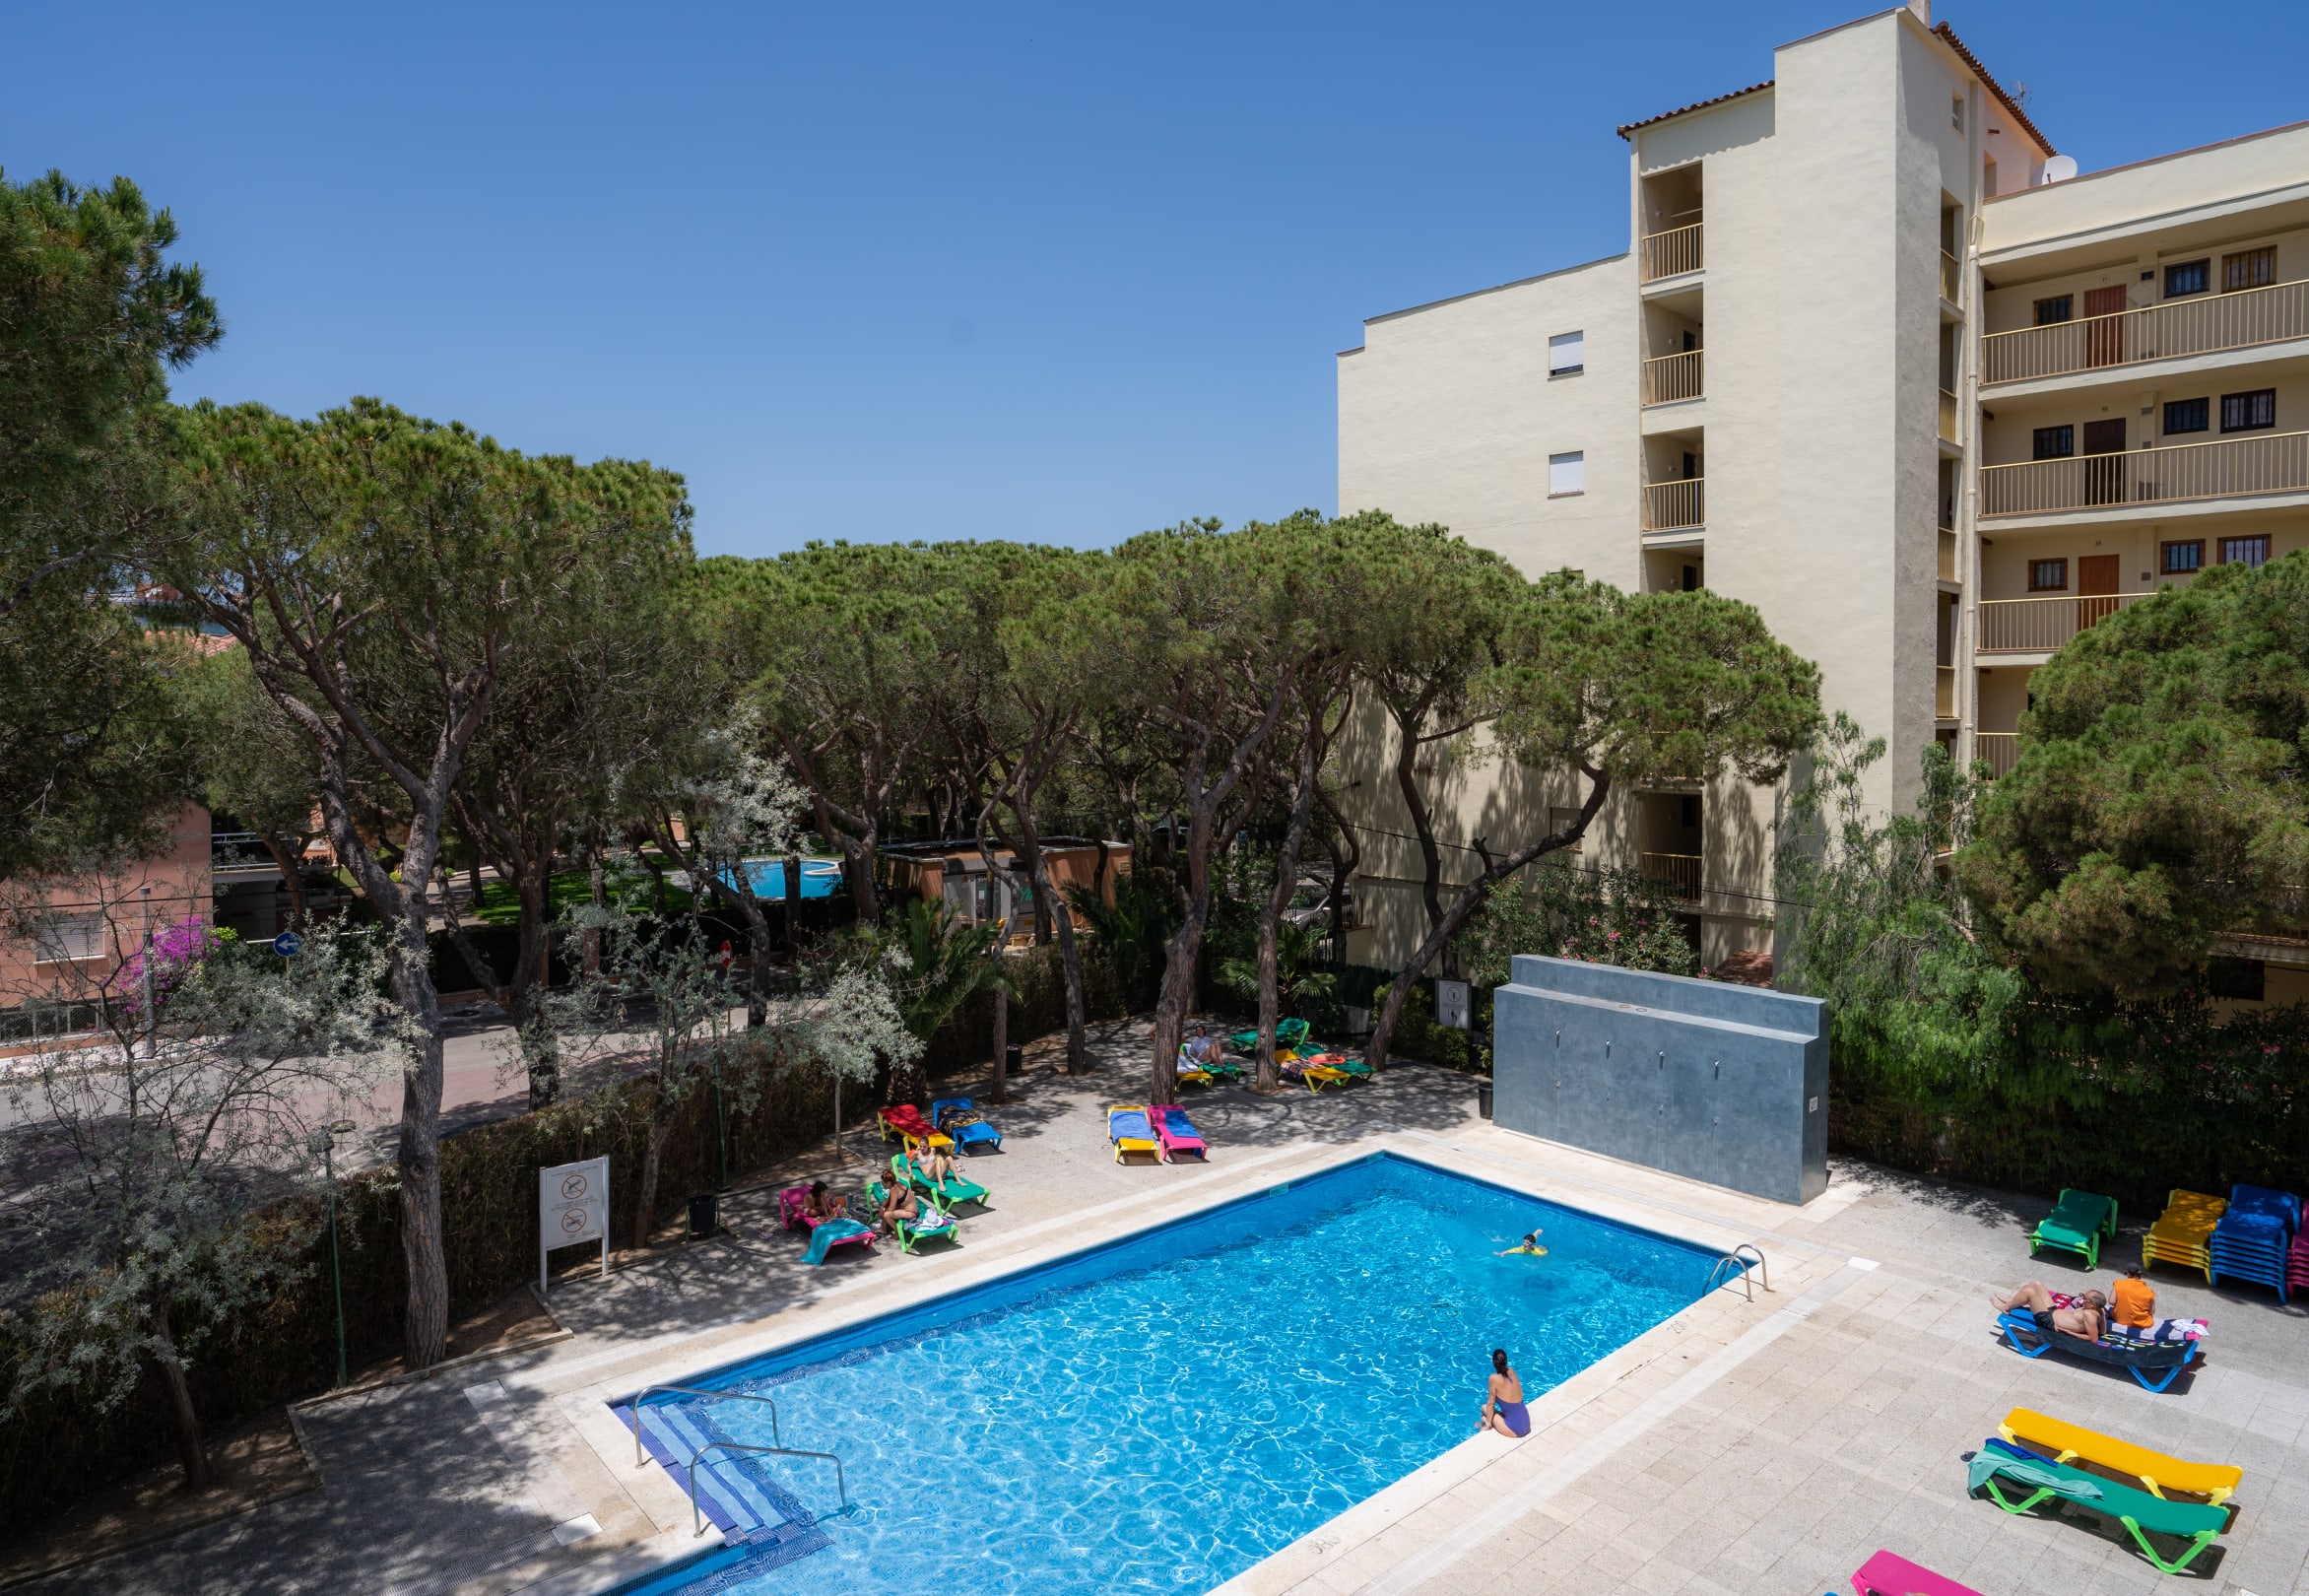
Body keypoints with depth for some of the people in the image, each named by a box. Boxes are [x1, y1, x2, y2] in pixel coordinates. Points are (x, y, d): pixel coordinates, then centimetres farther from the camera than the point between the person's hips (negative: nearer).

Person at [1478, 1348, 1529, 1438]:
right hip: (1526, 1425, 6)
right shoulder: (1512, 1372, -1)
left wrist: (1487, 1424, 3)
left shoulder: (1494, 1378, -16)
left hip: (1514, 1429, -6)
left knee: (1485, 1408, 15)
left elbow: (1490, 1404, -5)